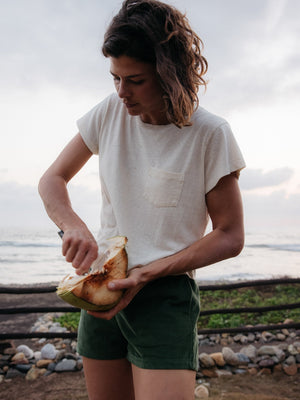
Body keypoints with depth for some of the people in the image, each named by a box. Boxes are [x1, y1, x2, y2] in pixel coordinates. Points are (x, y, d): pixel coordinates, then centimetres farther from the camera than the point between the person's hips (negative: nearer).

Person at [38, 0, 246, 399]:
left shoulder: (210, 134, -12)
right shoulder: (110, 112, 0)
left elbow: (230, 237, -9)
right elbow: (52, 180, 6)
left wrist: (145, 274, -18)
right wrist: (74, 226, -17)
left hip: (166, 295, -4)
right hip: (101, 288, 4)